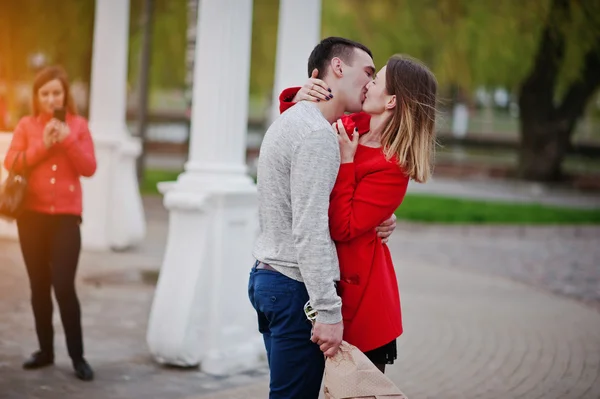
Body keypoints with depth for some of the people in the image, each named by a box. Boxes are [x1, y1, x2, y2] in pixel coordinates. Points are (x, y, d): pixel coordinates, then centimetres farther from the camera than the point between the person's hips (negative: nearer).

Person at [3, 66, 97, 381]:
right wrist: (42, 145, -13)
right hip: (32, 214, 2)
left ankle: (77, 356, 0)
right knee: (39, 286, 8)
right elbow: (11, 163, -4)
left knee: (64, 286, -8)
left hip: (66, 216, -2)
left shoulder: (77, 125, 2)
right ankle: (45, 350, 20)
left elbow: (89, 168, -4)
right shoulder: (26, 125, 4)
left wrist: (67, 139, -14)